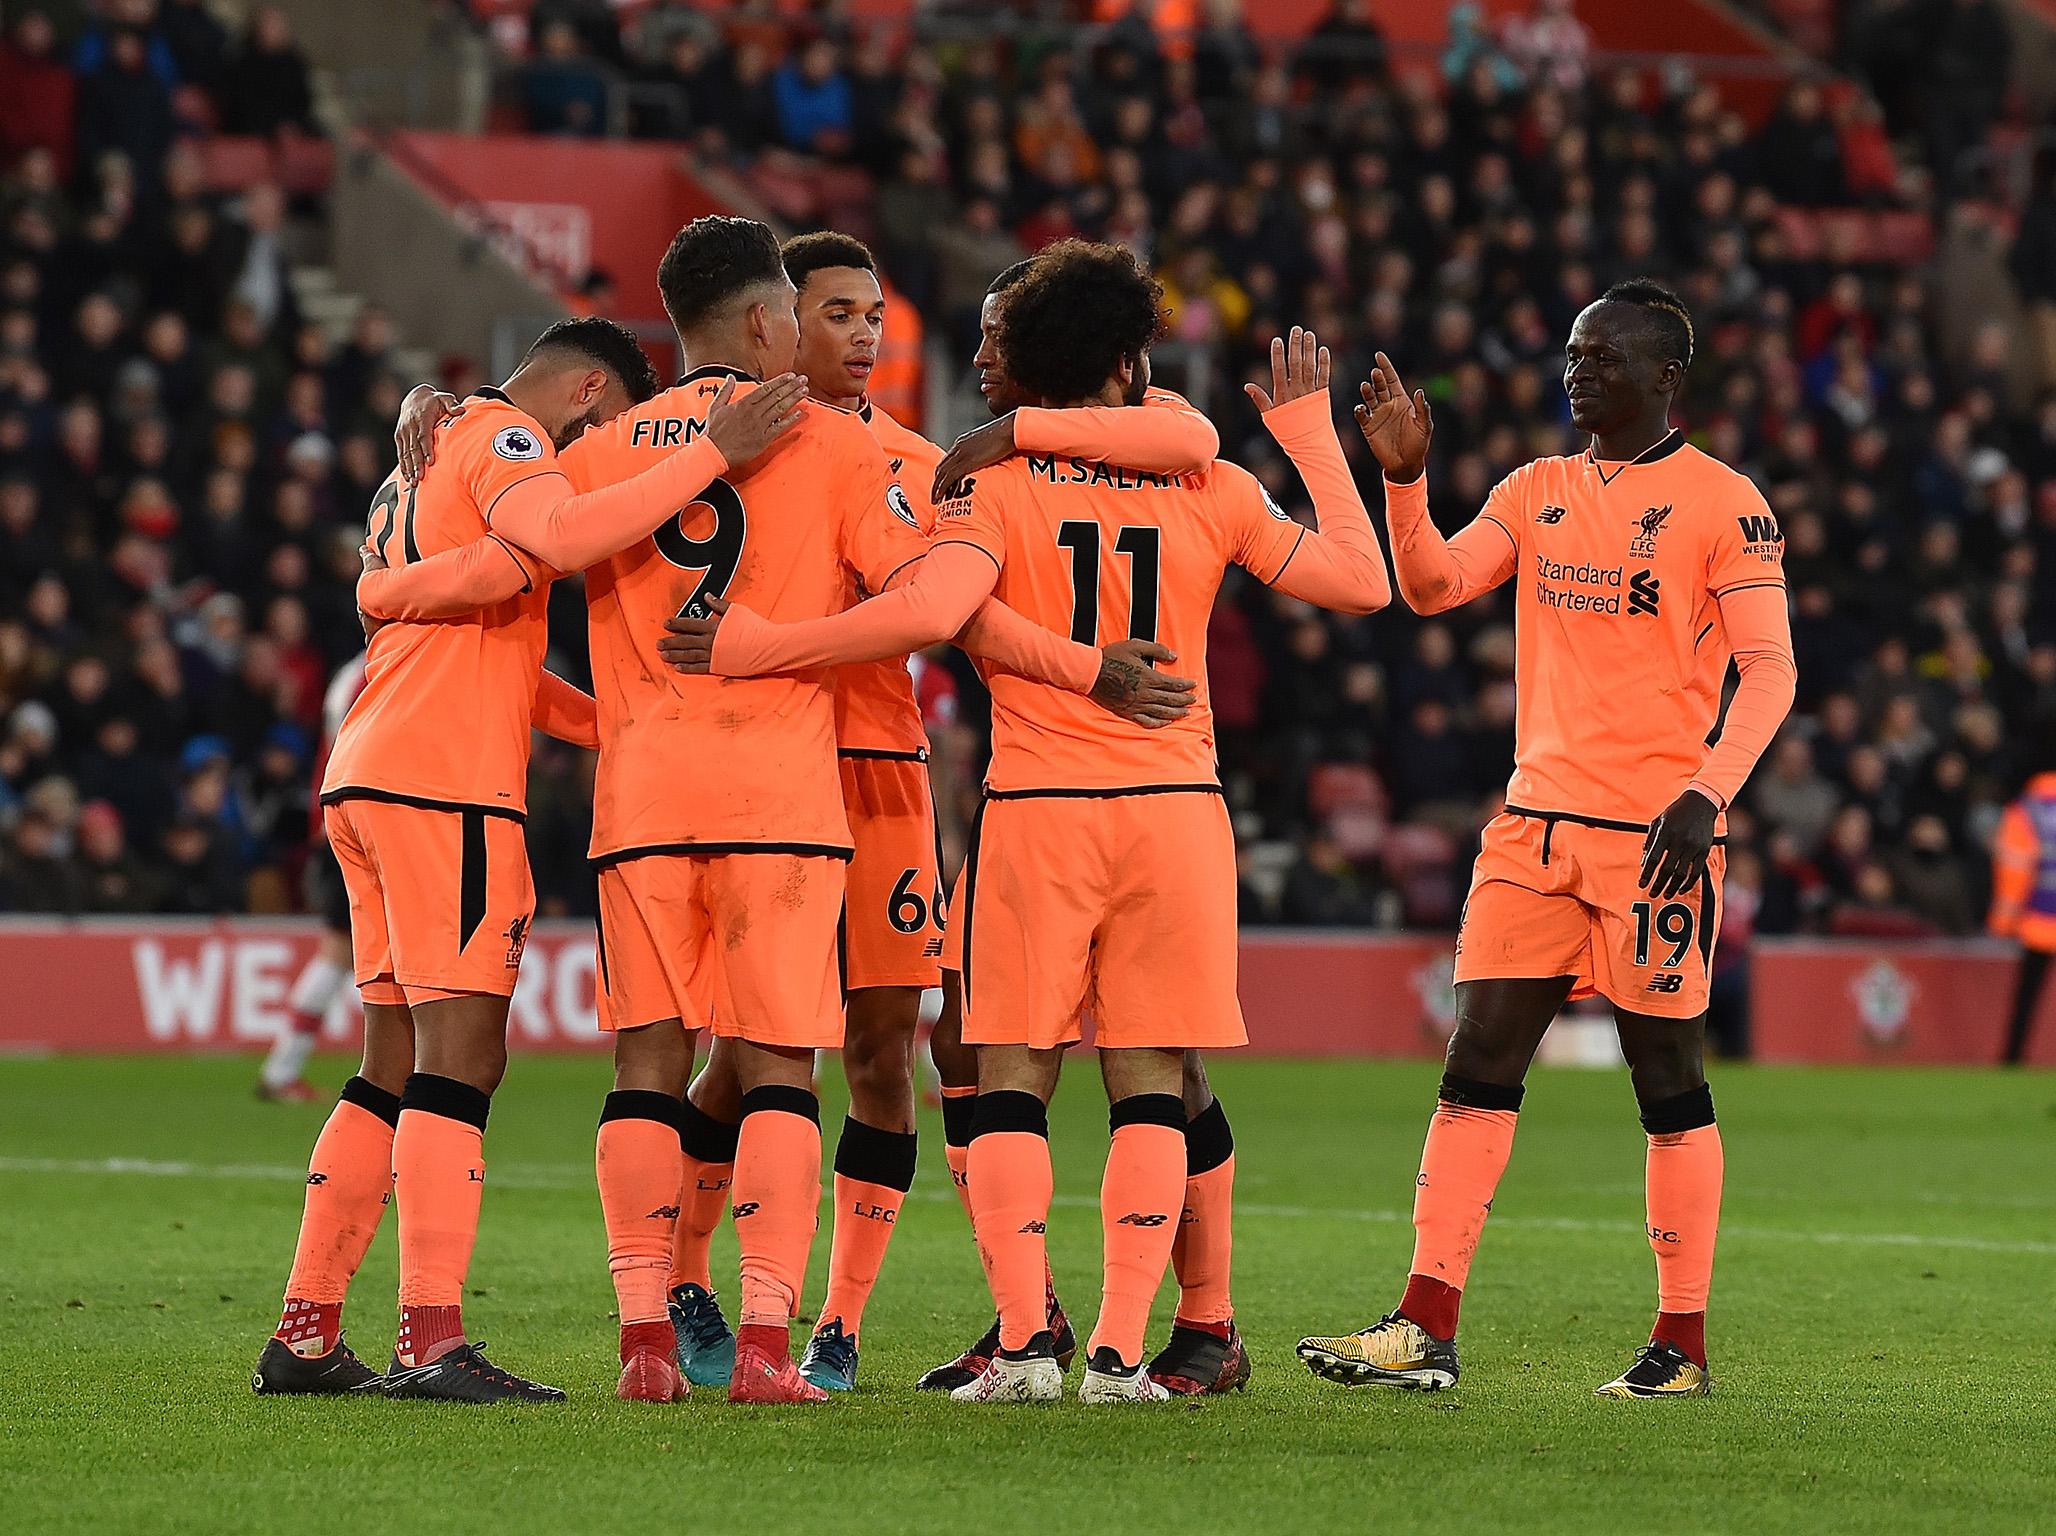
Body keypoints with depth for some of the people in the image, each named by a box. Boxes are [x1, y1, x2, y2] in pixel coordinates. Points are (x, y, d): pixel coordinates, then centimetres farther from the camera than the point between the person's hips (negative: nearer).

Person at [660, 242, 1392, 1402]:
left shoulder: (998, 485, -3)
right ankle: (1121, 1350, -4)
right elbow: (1364, 580, 8)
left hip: (1035, 814, -1)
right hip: (1175, 809, 1)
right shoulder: (1210, 489, 3)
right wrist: (1311, 431, 18)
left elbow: (928, 610, -20)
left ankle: (1026, 1338, -6)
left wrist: (756, 645, -14)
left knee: (1014, 1080, 5)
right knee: (1150, 1087, 4)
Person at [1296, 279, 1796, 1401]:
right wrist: (1403, 476, -10)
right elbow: (1431, 586, 5)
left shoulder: (1723, 504, -3)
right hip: (1536, 822, 5)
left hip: (1655, 835, -5)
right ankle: (1425, 1329, -4)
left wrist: (1707, 794, -20)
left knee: (1667, 1076, 0)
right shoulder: (1539, 492, 14)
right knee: (1480, 1061, -1)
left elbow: (1767, 668, -8)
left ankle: (1682, 1342, 8)